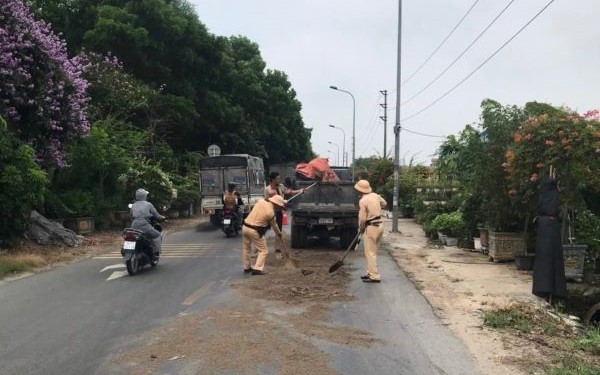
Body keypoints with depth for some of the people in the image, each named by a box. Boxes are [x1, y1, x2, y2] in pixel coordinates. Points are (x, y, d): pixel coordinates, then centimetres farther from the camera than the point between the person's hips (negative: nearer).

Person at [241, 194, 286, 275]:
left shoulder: (261, 201, 0)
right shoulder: (270, 212, -13)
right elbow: (274, 225, 3)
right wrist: (279, 233, 22)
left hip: (245, 227, 7)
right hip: (255, 231, -7)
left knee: (246, 248, 20)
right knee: (263, 250, 5)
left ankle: (246, 267, 29)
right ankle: (257, 269, -5)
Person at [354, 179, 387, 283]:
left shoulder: (363, 201, -17)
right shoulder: (375, 195, 4)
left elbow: (362, 218, -16)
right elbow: (384, 204, 22)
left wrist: (360, 228, 1)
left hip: (371, 227, -8)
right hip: (379, 225, 8)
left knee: (370, 253, -2)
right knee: (372, 252, 17)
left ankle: (374, 276, -1)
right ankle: (371, 273, 24)